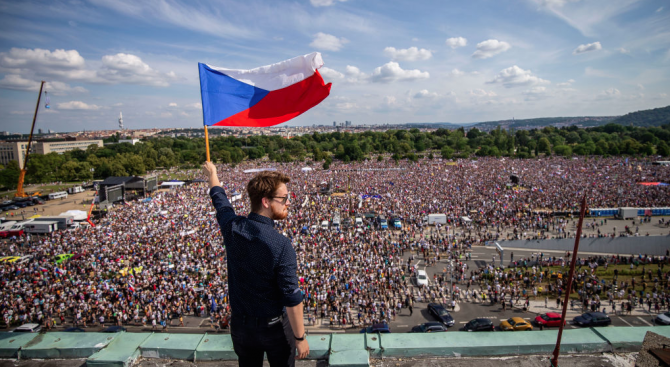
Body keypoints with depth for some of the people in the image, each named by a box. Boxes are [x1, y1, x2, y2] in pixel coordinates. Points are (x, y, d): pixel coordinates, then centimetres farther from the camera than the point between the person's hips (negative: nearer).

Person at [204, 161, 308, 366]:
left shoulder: (232, 227, -12)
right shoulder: (281, 245, -27)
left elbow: (219, 199, 10)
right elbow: (292, 298, -23)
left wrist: (211, 173, 29)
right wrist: (300, 338, -11)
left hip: (240, 325, 5)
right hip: (275, 327, -4)